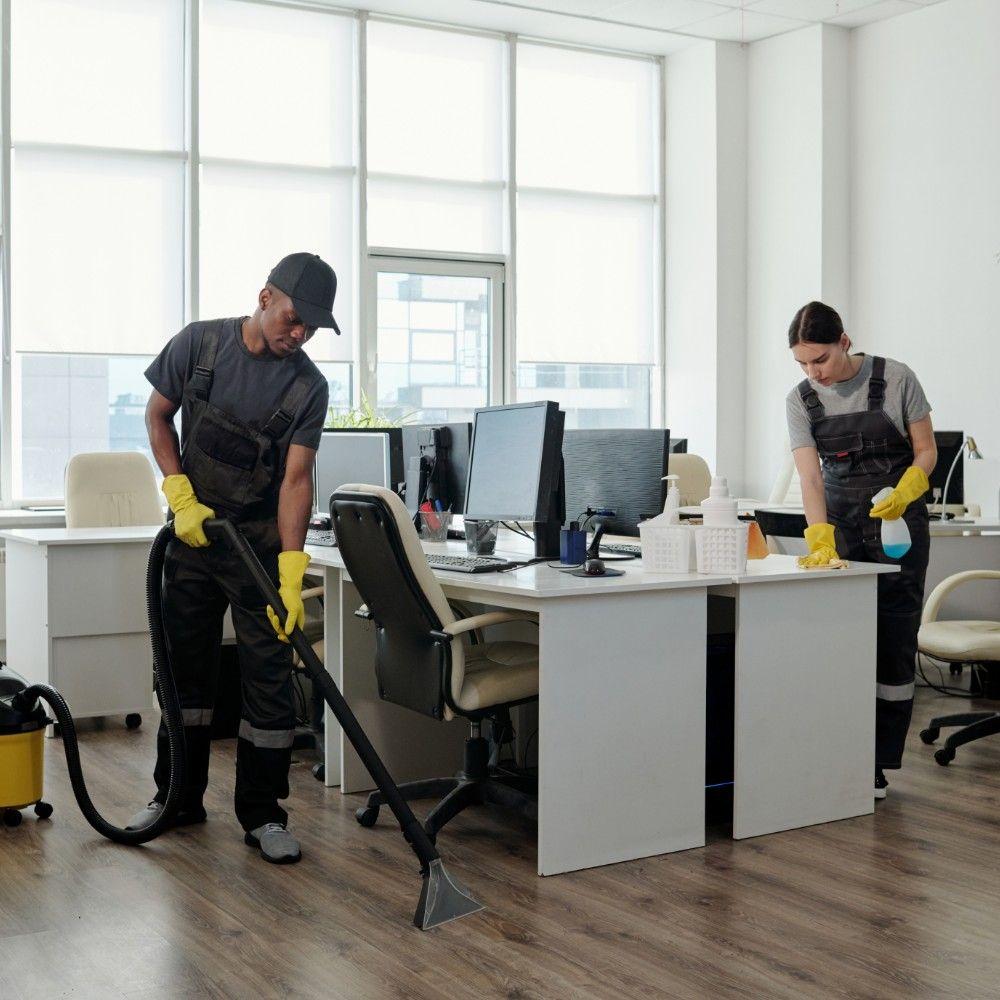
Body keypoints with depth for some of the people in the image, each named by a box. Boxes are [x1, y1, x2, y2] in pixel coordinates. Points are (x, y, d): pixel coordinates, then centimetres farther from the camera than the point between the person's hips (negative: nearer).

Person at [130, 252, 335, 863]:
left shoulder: (309, 386, -11)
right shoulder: (200, 344, -7)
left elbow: (296, 478, -16)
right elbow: (158, 416, 4)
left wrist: (291, 574, -26)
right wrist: (182, 497, -9)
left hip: (262, 546, -2)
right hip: (192, 537, 2)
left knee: (270, 679, -3)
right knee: (186, 669, 12)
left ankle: (263, 814, 8)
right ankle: (179, 796, 27)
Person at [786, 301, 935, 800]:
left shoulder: (896, 379, -9)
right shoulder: (801, 400, -3)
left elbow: (926, 450, -3)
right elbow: (810, 477, -12)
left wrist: (905, 491, -23)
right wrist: (820, 540, -26)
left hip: (898, 522, -2)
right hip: (840, 522, 2)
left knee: (894, 641, -4)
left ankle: (877, 766, 2)